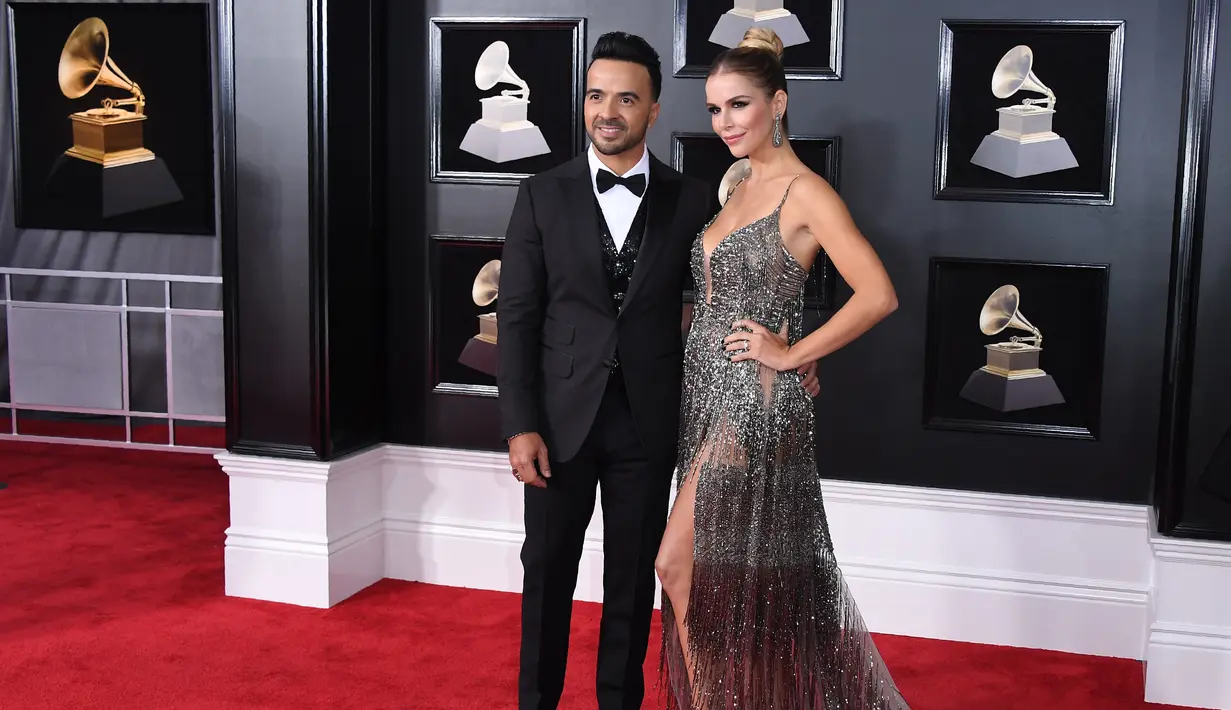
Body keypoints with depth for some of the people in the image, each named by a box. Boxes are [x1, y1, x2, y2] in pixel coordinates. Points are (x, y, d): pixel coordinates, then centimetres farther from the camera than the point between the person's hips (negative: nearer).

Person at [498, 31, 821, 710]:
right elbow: (517, 316, -3)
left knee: (633, 577, 12)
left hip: (647, 420, 1)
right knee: (547, 571, 10)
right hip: (562, 416, 0)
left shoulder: (691, 200, 0)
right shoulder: (543, 195, -2)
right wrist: (520, 425, -9)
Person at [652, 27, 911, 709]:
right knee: (734, 573, 13)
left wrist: (792, 353, -16)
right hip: (709, 392, 8)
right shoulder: (741, 186, 13)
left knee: (679, 564, -5)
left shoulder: (804, 191, -12)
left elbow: (878, 295, -21)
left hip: (752, 398, -8)